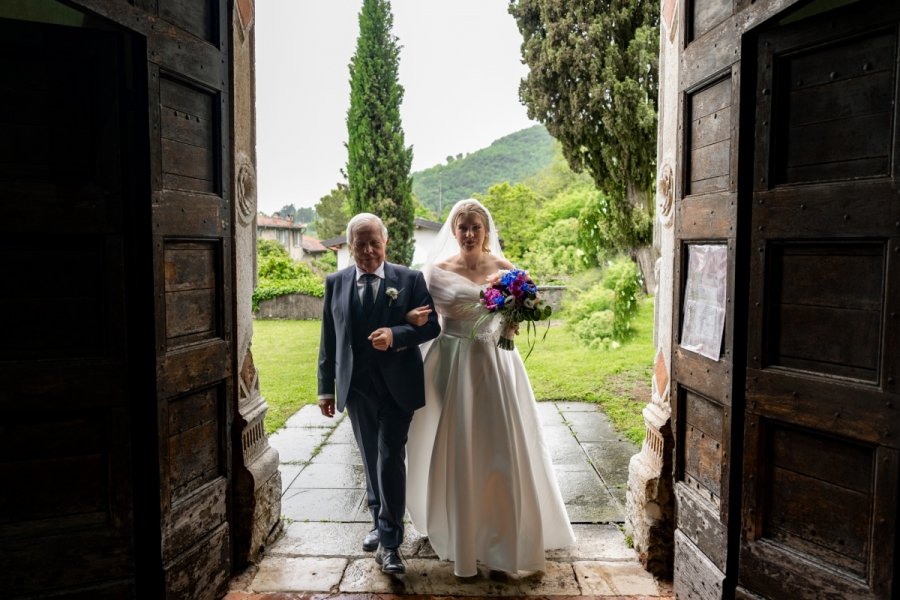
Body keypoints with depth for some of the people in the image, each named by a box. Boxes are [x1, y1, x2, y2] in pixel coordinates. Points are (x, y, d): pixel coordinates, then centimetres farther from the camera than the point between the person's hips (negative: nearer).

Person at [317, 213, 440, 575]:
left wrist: (395, 335, -23)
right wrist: (326, 387, 6)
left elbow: (431, 326, -6)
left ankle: (390, 543, 2)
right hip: (356, 388, 3)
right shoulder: (335, 283, 4)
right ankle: (380, 523, 35)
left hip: (397, 386, -3)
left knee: (391, 458, -7)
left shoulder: (410, 280, -4)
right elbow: (329, 339, 7)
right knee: (370, 460, 16)